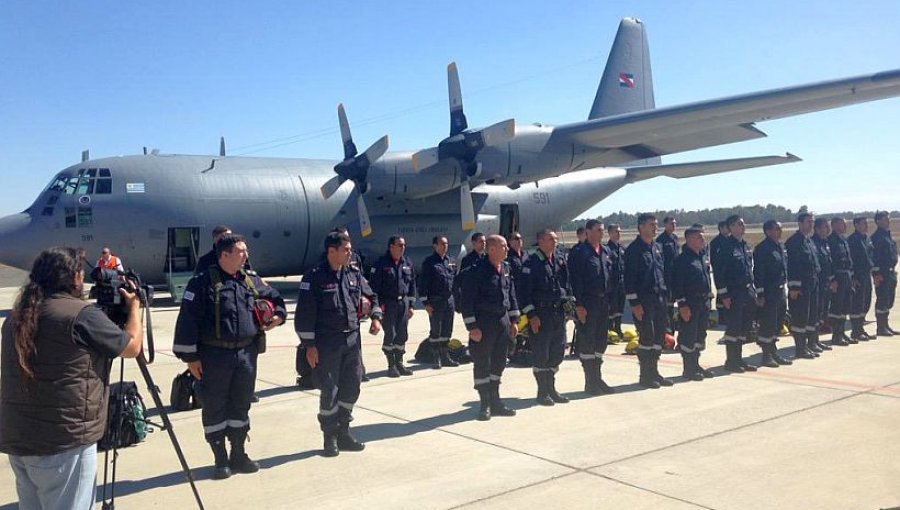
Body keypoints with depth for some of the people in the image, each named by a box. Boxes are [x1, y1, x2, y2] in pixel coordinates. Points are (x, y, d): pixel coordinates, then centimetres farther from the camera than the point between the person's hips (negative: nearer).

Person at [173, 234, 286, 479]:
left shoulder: (251, 281, 8)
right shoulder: (203, 282, -10)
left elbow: (275, 297, 27)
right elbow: (188, 320, -12)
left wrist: (279, 314, 8)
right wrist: (190, 357, -13)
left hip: (246, 353, 5)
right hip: (214, 356, -5)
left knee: (241, 405, 14)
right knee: (215, 407, 5)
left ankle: (238, 455, 27)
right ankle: (221, 460, 18)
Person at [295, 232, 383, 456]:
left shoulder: (354, 274, 7)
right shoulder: (315, 277, -10)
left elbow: (371, 296, 21)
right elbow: (304, 313, -11)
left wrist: (376, 317, 4)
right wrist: (309, 345, -13)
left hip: (352, 339, 6)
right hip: (327, 343, -6)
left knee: (351, 387, 9)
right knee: (329, 390, -1)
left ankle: (343, 432, 24)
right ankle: (330, 436, 15)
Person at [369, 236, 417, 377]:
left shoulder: (407, 264, 10)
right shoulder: (382, 263, -6)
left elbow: (412, 285, 14)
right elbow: (374, 285, -7)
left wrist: (411, 305, 10)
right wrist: (378, 304, -12)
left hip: (403, 302, 5)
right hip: (388, 303, -5)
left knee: (402, 335, 8)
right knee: (390, 334, -3)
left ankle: (399, 363, 18)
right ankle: (391, 365, 7)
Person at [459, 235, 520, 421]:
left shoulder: (506, 269, 9)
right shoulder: (477, 271, -14)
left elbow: (512, 294, 17)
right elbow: (466, 300, -14)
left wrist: (514, 321, 13)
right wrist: (472, 327, -16)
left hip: (503, 321, 7)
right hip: (484, 323, -7)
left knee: (499, 362, 13)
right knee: (482, 364, 1)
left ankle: (495, 402, 24)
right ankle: (485, 405, 11)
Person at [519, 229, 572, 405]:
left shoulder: (560, 261, 11)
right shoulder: (532, 263, -10)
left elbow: (566, 284, 19)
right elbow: (523, 290, -13)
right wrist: (531, 315, -16)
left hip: (559, 312, 7)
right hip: (541, 314, -7)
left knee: (557, 351, 11)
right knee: (541, 354, 0)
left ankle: (551, 389, 24)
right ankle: (543, 392, 10)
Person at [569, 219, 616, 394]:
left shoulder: (605, 251, 13)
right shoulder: (580, 253, -10)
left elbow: (610, 276, 18)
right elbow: (576, 280, -14)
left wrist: (610, 300, 13)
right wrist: (578, 305, -18)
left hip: (603, 302, 8)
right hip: (588, 303, -8)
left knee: (601, 340, 12)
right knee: (587, 341, -1)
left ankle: (597, 378, 23)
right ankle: (590, 382, 6)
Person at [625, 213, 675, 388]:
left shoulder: (657, 248, 14)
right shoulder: (633, 250, -10)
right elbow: (629, 277, -13)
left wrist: (665, 294, 15)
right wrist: (634, 303, -17)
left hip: (660, 299, 8)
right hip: (643, 301, -8)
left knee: (659, 336, 10)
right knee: (646, 337, -4)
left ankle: (654, 371, 20)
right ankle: (645, 375, 6)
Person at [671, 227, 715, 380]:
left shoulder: (703, 257, 13)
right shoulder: (682, 259, -13)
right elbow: (677, 284, -17)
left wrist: (709, 298, 17)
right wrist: (682, 305, -20)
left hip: (703, 302, 9)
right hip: (689, 304, -9)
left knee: (700, 335, 14)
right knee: (688, 336, -3)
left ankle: (696, 365, 25)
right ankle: (688, 369, 6)